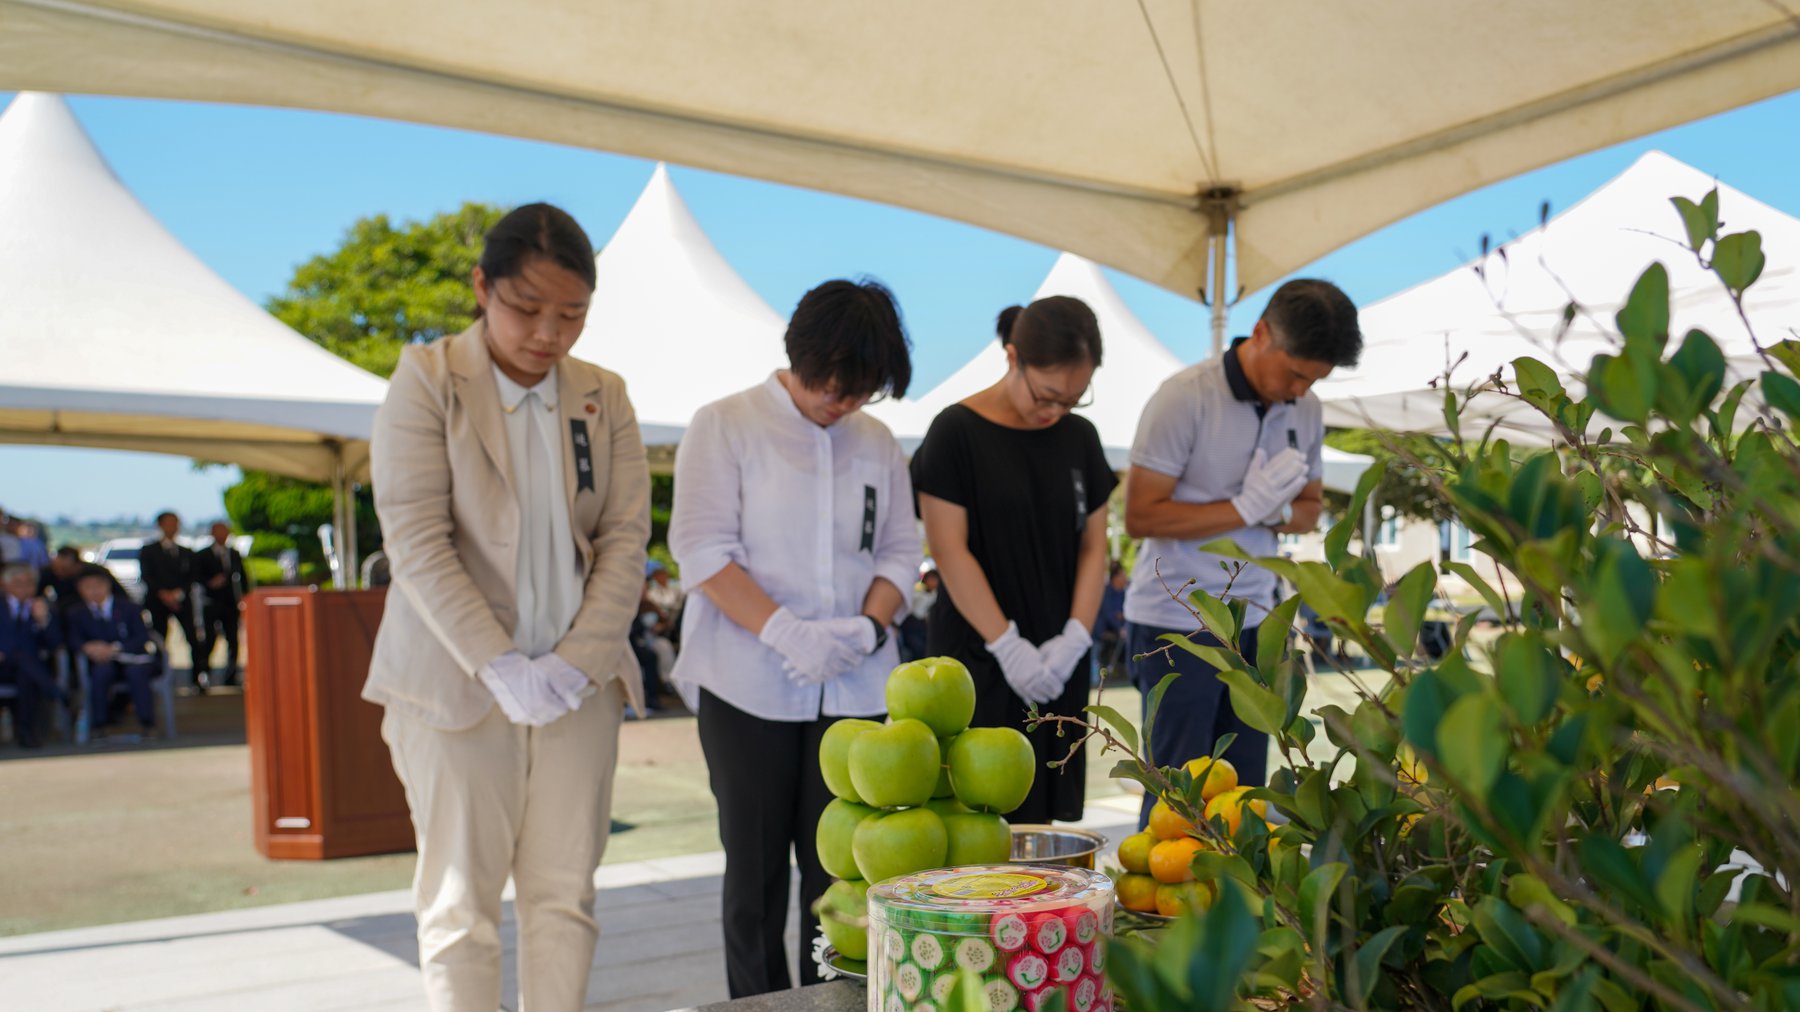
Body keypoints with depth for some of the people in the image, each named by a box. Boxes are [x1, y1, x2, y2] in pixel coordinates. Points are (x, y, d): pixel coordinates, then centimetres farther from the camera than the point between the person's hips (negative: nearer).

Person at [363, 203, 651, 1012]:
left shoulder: (603, 398, 8)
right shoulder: (427, 380, -3)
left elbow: (626, 537, 3)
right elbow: (415, 542, -10)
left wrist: (575, 661, -11)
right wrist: (501, 667, -17)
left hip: (576, 681, 3)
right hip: (457, 680, -3)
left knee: (565, 894, 6)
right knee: (459, 901, 2)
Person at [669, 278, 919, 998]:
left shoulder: (877, 442, 12)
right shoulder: (724, 427, -1)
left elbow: (900, 549, 13)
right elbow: (702, 550, -8)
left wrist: (870, 624, -8)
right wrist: (787, 632, -19)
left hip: (854, 689, 3)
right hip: (749, 688, -3)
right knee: (756, 870, 6)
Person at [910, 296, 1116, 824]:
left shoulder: (1080, 437, 9)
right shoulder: (957, 431, -7)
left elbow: (1093, 545, 10)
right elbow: (950, 551, -10)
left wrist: (1075, 639, -4)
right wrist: (1008, 646, -14)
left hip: (1060, 667, 5)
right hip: (979, 662, -5)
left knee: (1052, 809, 5)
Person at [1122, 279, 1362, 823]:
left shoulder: (1305, 410, 7)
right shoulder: (1185, 397, -13)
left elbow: (1309, 509, 17)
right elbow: (1140, 515, -14)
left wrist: (1279, 512, -7)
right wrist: (1245, 508, -16)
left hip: (1253, 620, 6)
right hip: (1176, 620, -6)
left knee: (1245, 789, 8)